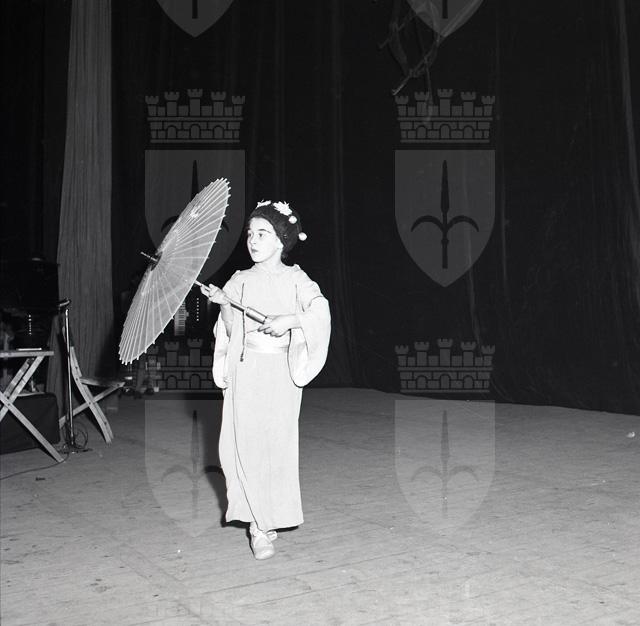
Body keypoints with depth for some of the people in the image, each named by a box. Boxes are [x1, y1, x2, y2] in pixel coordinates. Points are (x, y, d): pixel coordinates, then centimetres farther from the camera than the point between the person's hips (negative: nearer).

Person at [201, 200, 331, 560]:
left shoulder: (295, 280, 2)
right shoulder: (239, 281, 9)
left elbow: (320, 312, -10)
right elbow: (232, 331, 6)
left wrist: (290, 319, -24)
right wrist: (223, 304, -10)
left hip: (280, 372, -2)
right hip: (244, 371, 3)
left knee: (276, 442, -3)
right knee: (242, 443, -1)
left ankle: (269, 520, 11)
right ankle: (259, 525, 11)